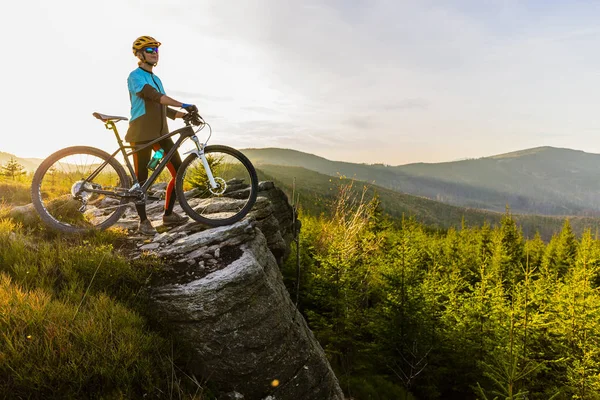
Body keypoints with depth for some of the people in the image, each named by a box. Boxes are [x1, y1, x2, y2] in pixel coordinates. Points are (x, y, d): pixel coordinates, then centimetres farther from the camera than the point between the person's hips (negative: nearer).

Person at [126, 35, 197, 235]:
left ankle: (168, 214, 13)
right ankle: (143, 221, 10)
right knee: (142, 179, -2)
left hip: (161, 133, 8)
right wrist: (183, 105, -29)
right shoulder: (135, 76, -4)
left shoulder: (156, 79, 22)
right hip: (142, 134, -7)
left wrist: (185, 115, 5)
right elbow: (154, 96, -22)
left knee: (179, 171, 1)